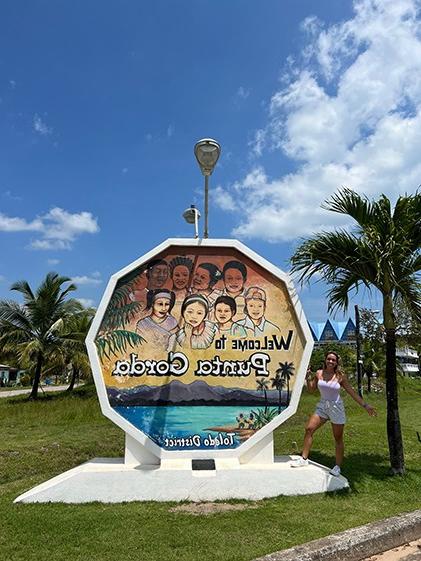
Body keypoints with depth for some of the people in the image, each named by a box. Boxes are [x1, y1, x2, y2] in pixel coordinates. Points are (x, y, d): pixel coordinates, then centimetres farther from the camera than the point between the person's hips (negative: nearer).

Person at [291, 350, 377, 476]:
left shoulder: (340, 376, -8)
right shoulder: (319, 373, -3)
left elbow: (352, 392, -2)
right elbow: (311, 390, 7)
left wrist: (365, 406, -3)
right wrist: (308, 378, -8)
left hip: (336, 408, -2)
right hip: (322, 407, 2)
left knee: (338, 439, 7)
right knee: (309, 429, -7)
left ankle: (337, 467, 22)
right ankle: (304, 459, 5)